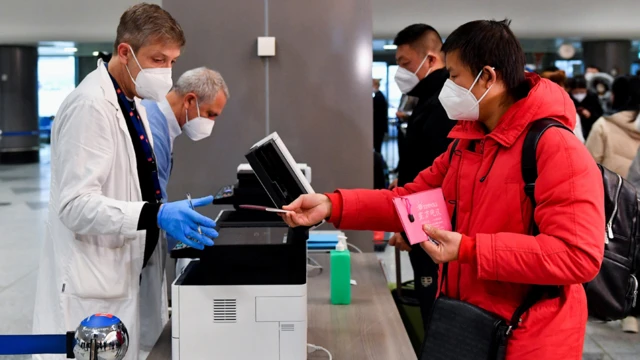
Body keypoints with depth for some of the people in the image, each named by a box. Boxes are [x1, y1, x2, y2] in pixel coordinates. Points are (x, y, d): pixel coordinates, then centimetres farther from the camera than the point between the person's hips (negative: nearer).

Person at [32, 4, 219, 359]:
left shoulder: (132, 103, 12)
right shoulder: (90, 105, -18)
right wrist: (157, 215, -33)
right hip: (93, 288, -9)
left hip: (123, 276, 9)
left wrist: (173, 213, 8)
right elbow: (76, 204, -24)